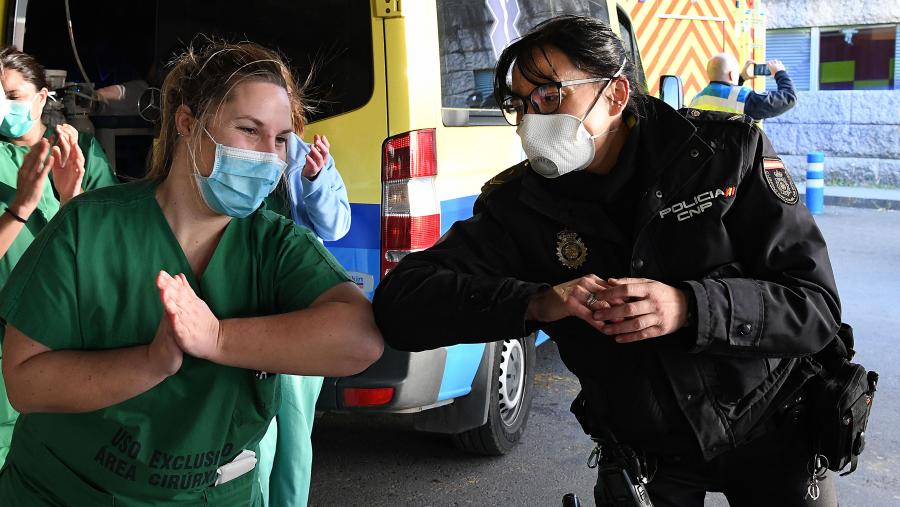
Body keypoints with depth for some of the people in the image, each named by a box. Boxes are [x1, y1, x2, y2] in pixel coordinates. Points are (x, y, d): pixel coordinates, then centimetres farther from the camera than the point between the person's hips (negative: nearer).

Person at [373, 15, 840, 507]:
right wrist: (536, 303, -36)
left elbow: (817, 304, -19)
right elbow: (398, 303, -22)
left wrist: (689, 308, -36)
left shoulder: (729, 151, -17)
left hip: (773, 428, 0)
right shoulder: (518, 205, -14)